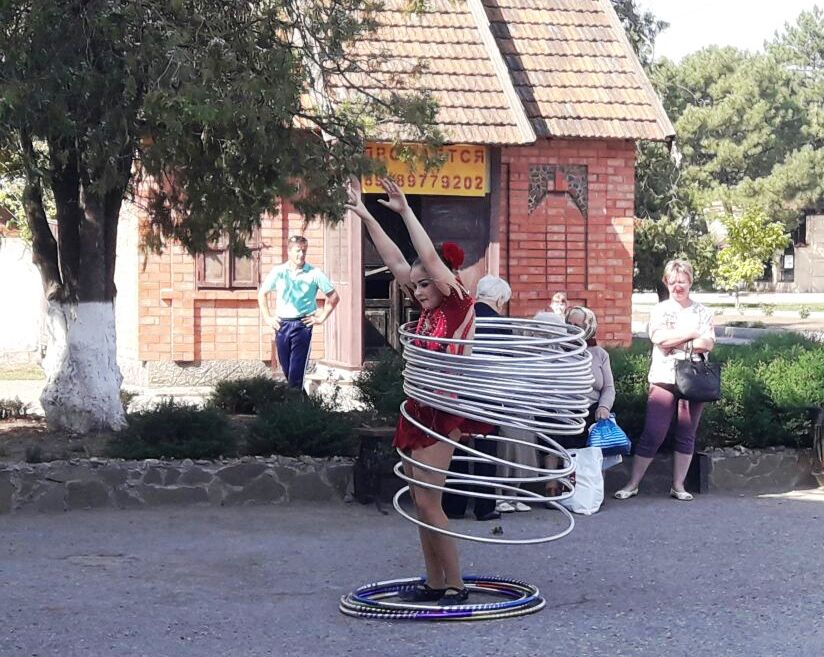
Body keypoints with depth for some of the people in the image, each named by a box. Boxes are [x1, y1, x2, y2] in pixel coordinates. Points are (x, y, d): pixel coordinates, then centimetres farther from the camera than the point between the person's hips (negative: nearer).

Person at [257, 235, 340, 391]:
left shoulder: (314, 273, -1)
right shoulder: (278, 271, 5)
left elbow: (334, 297, 4)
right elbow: (262, 294, 16)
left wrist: (322, 317, 0)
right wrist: (267, 317, 9)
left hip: (302, 325, -3)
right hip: (281, 324, 3)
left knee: (297, 370, -7)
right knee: (285, 368, 8)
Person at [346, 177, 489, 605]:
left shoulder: (460, 305, -7)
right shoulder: (429, 310, 13)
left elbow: (430, 258, -15)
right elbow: (395, 261, 16)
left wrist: (405, 211, -10)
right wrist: (366, 217, 16)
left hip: (442, 415, -9)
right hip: (418, 411, 9)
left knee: (428, 502, -11)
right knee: (420, 503, 9)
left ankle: (456, 585, -5)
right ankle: (434, 583, 15)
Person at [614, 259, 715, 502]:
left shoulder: (702, 312, 10)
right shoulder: (660, 310, 6)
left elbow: (708, 344, -4)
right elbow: (659, 338, -12)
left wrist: (674, 342, -12)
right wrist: (692, 333, -8)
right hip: (664, 379, -2)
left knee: (686, 436, 6)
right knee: (652, 434, -4)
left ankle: (678, 486, 13)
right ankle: (633, 484, 2)